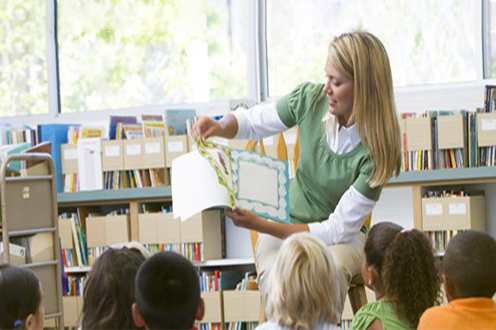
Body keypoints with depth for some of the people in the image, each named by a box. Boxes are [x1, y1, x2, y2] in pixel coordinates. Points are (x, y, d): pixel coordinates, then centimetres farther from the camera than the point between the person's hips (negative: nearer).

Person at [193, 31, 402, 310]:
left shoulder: (377, 150, -21)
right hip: (285, 227, 2)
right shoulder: (310, 99, -11)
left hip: (342, 236, -2)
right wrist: (220, 126, -16)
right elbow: (251, 122, 8)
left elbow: (339, 229, -20)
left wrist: (259, 224, -26)